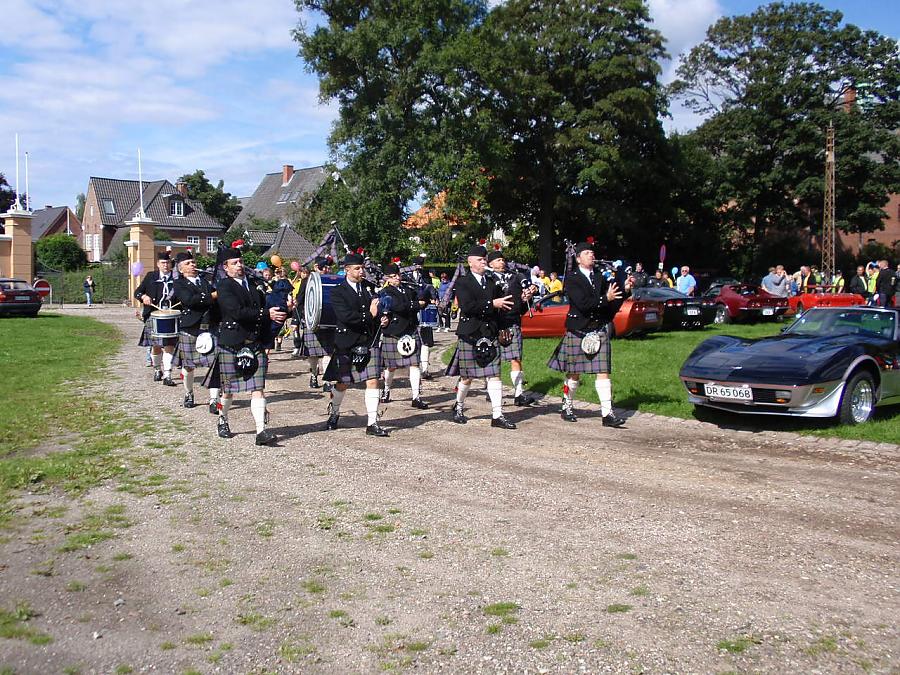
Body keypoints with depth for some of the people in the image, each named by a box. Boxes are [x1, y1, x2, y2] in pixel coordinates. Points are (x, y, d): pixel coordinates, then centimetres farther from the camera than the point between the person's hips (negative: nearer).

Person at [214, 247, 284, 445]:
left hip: (255, 345, 4)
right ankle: (223, 422, 34)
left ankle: (261, 431, -10)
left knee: (258, 389, -5)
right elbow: (237, 312, -20)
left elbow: (265, 308, 23)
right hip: (231, 345, -4)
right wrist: (266, 314, -23)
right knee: (228, 389, 11)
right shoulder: (224, 286, -6)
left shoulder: (255, 284, 14)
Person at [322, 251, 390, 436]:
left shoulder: (368, 286, 7)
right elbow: (345, 316, -20)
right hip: (348, 343, -3)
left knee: (372, 381, -5)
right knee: (342, 383, 11)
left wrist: (383, 318, -9)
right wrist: (369, 316, -18)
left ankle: (372, 423, 0)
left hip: (370, 341, 3)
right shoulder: (337, 292, -7)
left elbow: (377, 306, 13)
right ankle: (334, 414, 36)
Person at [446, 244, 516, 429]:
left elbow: (501, 305, 18)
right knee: (467, 377, 7)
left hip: (490, 336, 4)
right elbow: (467, 306, -18)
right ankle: (459, 408, 30)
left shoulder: (492, 281, 13)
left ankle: (497, 416, -1)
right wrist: (492, 304, -20)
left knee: (494, 375, -2)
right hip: (469, 335, -4)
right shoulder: (462, 282, -4)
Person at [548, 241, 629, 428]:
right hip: (577, 331, -4)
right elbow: (582, 303, -18)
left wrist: (624, 290, -6)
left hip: (599, 330, 4)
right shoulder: (572, 279, -5)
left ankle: (607, 414, -5)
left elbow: (613, 305, 8)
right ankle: (567, 408, 26)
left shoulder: (600, 277, 11)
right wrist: (605, 298, -24)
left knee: (603, 372, -4)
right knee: (574, 373, 8)